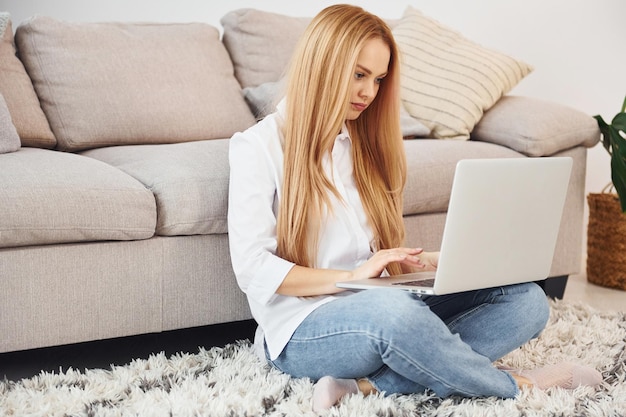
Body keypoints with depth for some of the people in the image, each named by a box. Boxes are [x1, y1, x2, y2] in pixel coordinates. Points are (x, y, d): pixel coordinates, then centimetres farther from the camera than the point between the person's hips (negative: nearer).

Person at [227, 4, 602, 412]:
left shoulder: (365, 144, 18)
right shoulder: (258, 147, -2)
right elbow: (253, 268, -11)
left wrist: (430, 262, -2)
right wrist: (351, 277, -19)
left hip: (379, 305, 7)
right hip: (302, 328, -7)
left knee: (526, 300, -12)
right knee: (395, 311, -40)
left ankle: (372, 385, -27)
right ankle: (514, 384, -12)